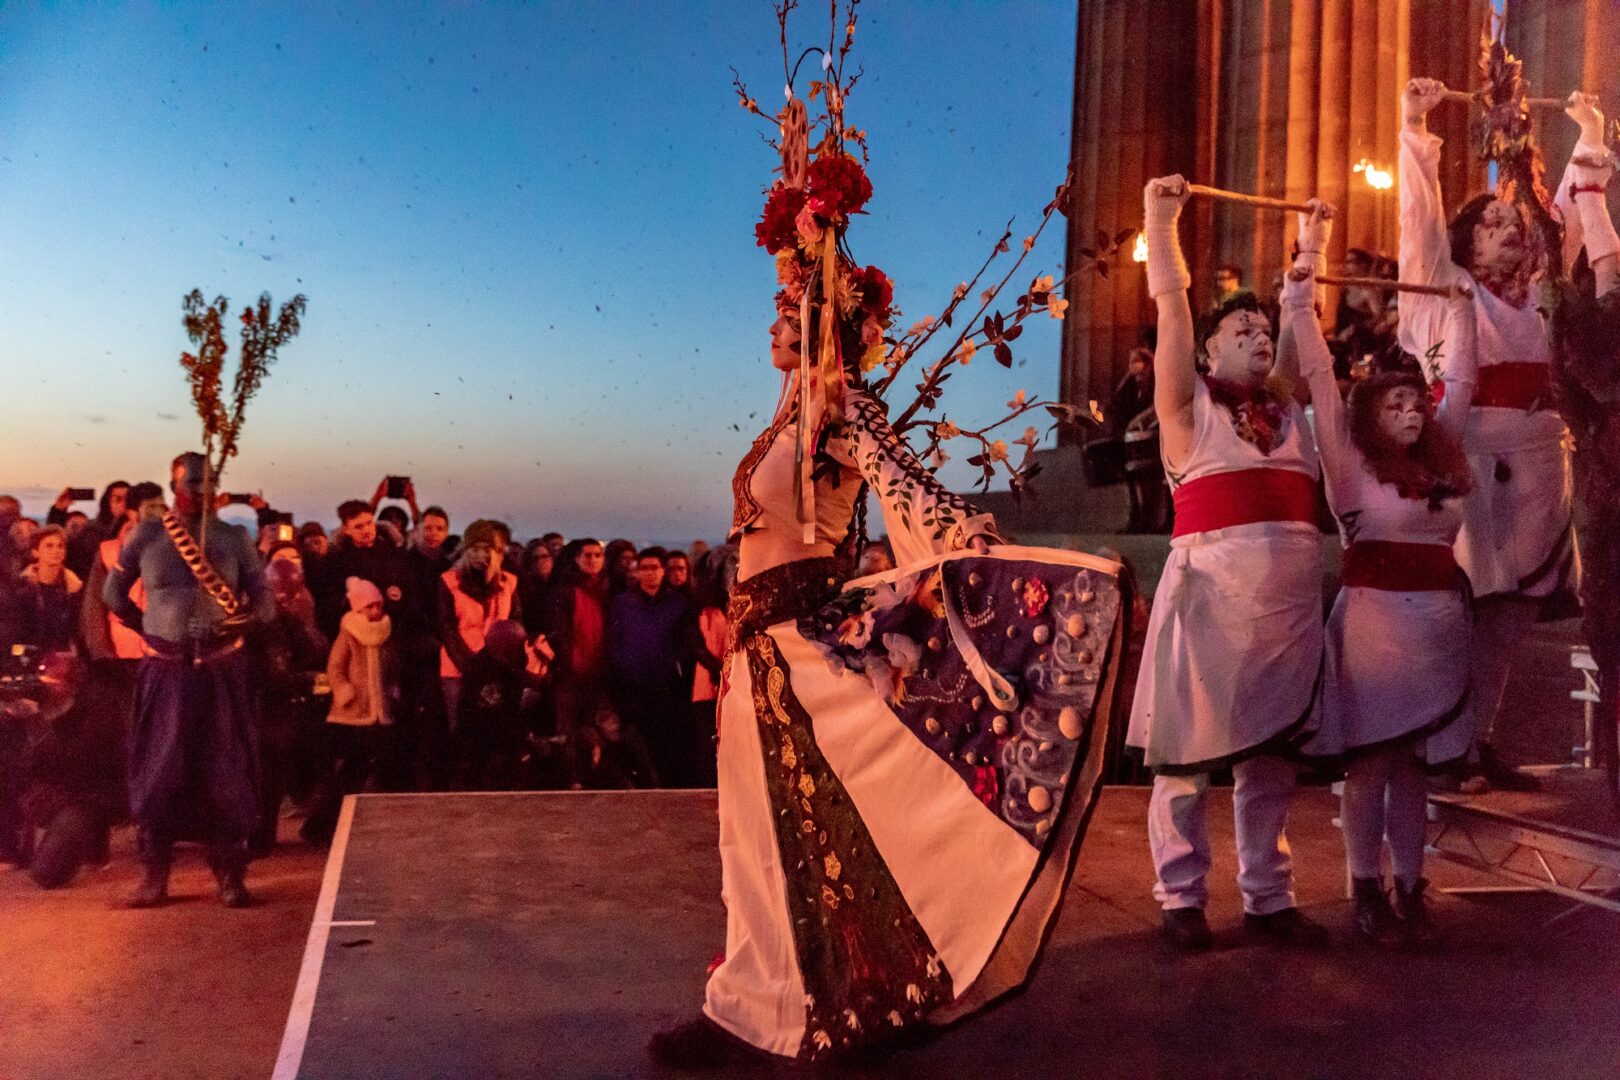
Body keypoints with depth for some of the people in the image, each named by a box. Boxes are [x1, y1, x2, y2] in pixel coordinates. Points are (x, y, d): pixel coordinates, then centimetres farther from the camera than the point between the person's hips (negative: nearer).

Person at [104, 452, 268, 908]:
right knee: (159, 769, 4)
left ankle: (230, 875, 8)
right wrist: (146, 627, 5)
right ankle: (154, 875, 15)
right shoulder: (146, 535, 5)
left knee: (226, 771, 1)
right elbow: (113, 591, 14)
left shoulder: (236, 538, 6)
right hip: (165, 668, 0)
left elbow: (261, 593, 4)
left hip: (222, 667, 0)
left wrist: (240, 618, -16)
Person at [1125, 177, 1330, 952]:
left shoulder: (1289, 407, 18)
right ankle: (1181, 897, 11)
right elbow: (1171, 306, 2)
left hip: (1292, 591, 5)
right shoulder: (1189, 404, 4)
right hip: (1210, 584, -5)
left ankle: (1267, 897, 20)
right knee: (1189, 744, 0)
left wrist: (1312, 245, 32)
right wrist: (1161, 218, 4)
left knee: (1272, 749, 10)